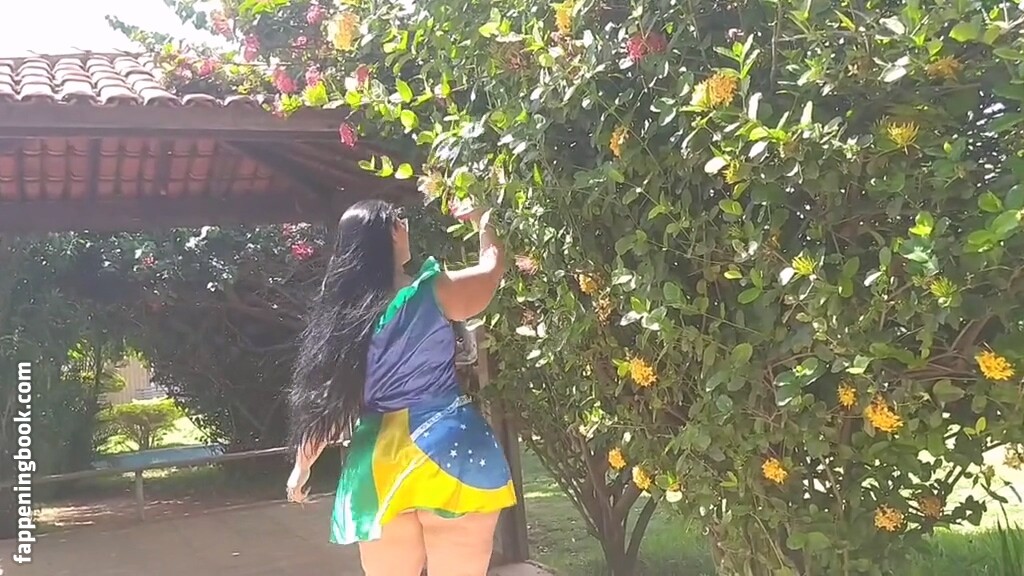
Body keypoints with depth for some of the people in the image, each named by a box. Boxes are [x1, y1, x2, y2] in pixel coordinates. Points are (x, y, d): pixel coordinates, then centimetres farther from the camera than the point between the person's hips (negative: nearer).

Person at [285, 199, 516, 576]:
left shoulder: (341, 313, 4)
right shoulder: (433, 293, -6)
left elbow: (322, 397, 8)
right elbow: (492, 266, 12)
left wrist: (302, 465, 20)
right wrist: (483, 222, 32)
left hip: (377, 464, 4)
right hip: (449, 451, -4)